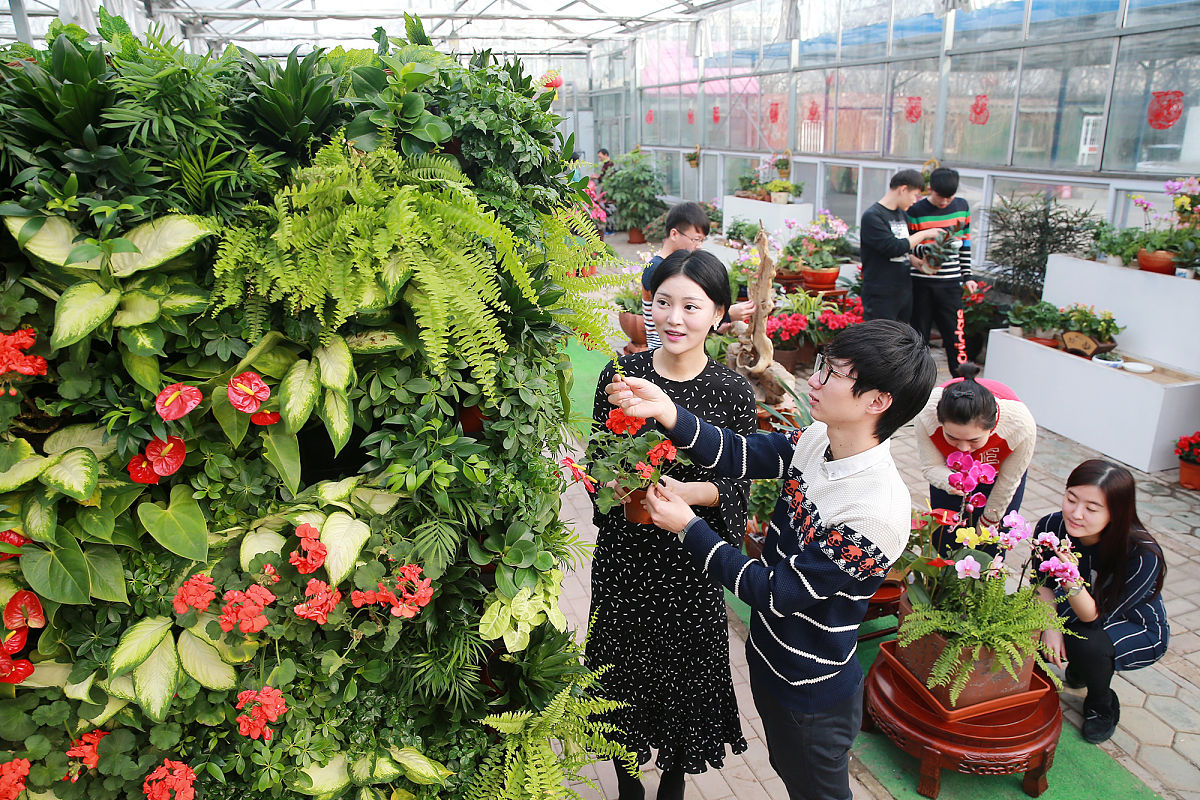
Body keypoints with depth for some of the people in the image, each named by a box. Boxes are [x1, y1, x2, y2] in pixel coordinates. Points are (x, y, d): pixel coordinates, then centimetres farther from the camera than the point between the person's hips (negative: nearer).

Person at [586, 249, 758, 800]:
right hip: (623, 554, 2)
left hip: (691, 562, -1)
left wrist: (683, 492, -23)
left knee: (685, 670, 13)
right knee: (623, 668, 15)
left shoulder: (733, 393, -9)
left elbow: (736, 485, -7)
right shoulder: (620, 375, -5)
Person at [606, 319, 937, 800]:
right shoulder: (819, 440, -14)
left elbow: (776, 593, -28)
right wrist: (667, 411, -29)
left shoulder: (876, 513, -35)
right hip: (768, 655, 7)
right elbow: (737, 455, -12)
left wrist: (688, 528, -22)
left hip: (811, 694, -7)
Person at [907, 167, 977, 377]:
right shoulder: (916, 211, -6)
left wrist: (967, 276, 13)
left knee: (955, 332, -2)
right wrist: (924, 251, -23)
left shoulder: (962, 207, 7)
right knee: (919, 332, 6)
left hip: (950, 283, 2)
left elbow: (965, 243, 15)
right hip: (921, 282, -2)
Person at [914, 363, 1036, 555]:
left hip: (996, 472, -1)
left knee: (988, 547, 0)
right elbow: (932, 467, -23)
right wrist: (950, 482, -46)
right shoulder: (927, 413, -40)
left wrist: (986, 525, -8)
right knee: (942, 540, 7)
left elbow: (1008, 482, -21)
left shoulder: (1021, 425, -40)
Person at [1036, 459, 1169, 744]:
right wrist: (1050, 625, -21)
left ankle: (1102, 705, 1)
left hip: (1140, 632, -4)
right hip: (1079, 614, 4)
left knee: (1088, 643, -34)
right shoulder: (1051, 526, -24)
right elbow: (1042, 583, -5)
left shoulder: (1143, 555, -34)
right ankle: (1080, 665, 14)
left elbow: (1096, 618, -31)